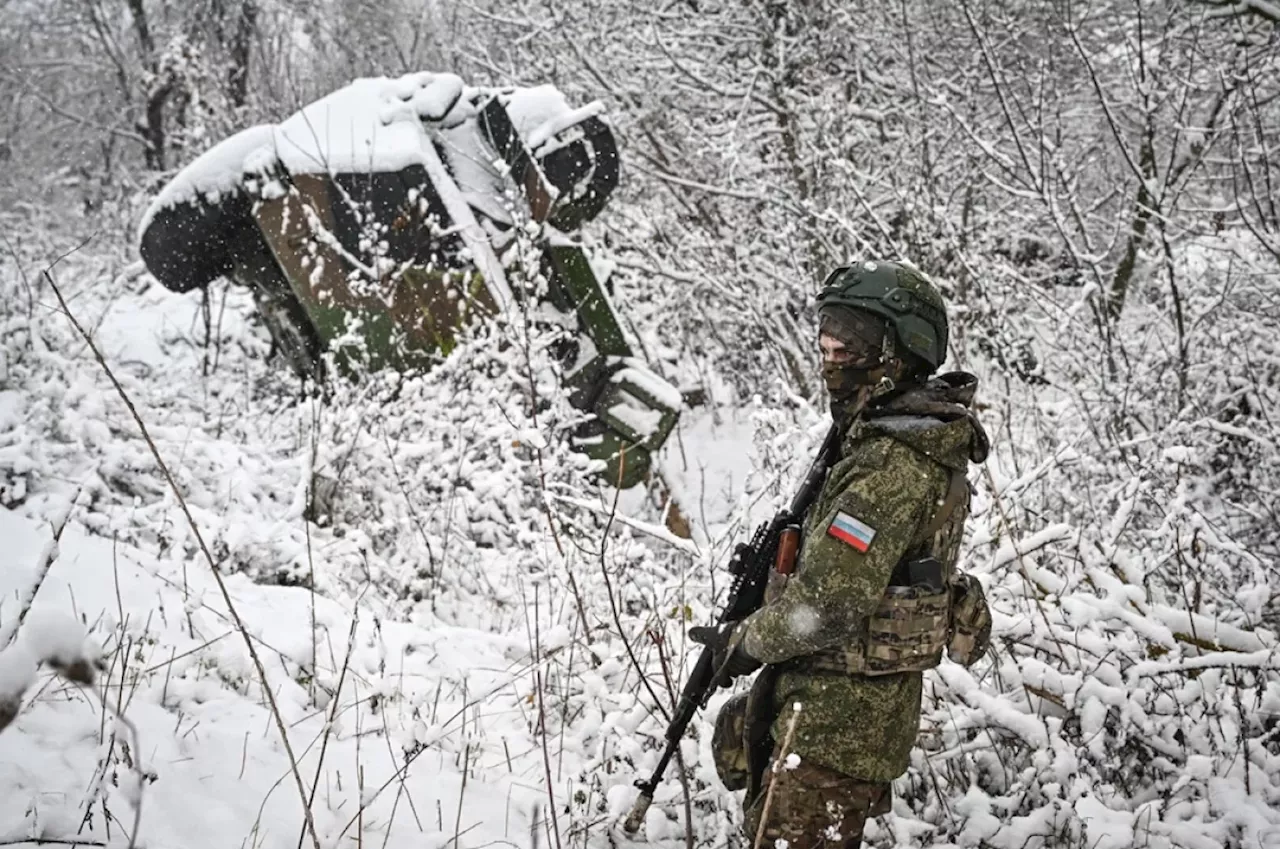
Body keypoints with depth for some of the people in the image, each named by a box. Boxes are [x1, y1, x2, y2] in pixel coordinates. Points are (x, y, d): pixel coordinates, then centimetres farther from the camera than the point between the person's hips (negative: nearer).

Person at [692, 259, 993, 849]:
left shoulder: (892, 466, -25)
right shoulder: (921, 437, 8)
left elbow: (829, 602, -27)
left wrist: (742, 645, -12)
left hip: (839, 717, -10)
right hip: (866, 703, 10)